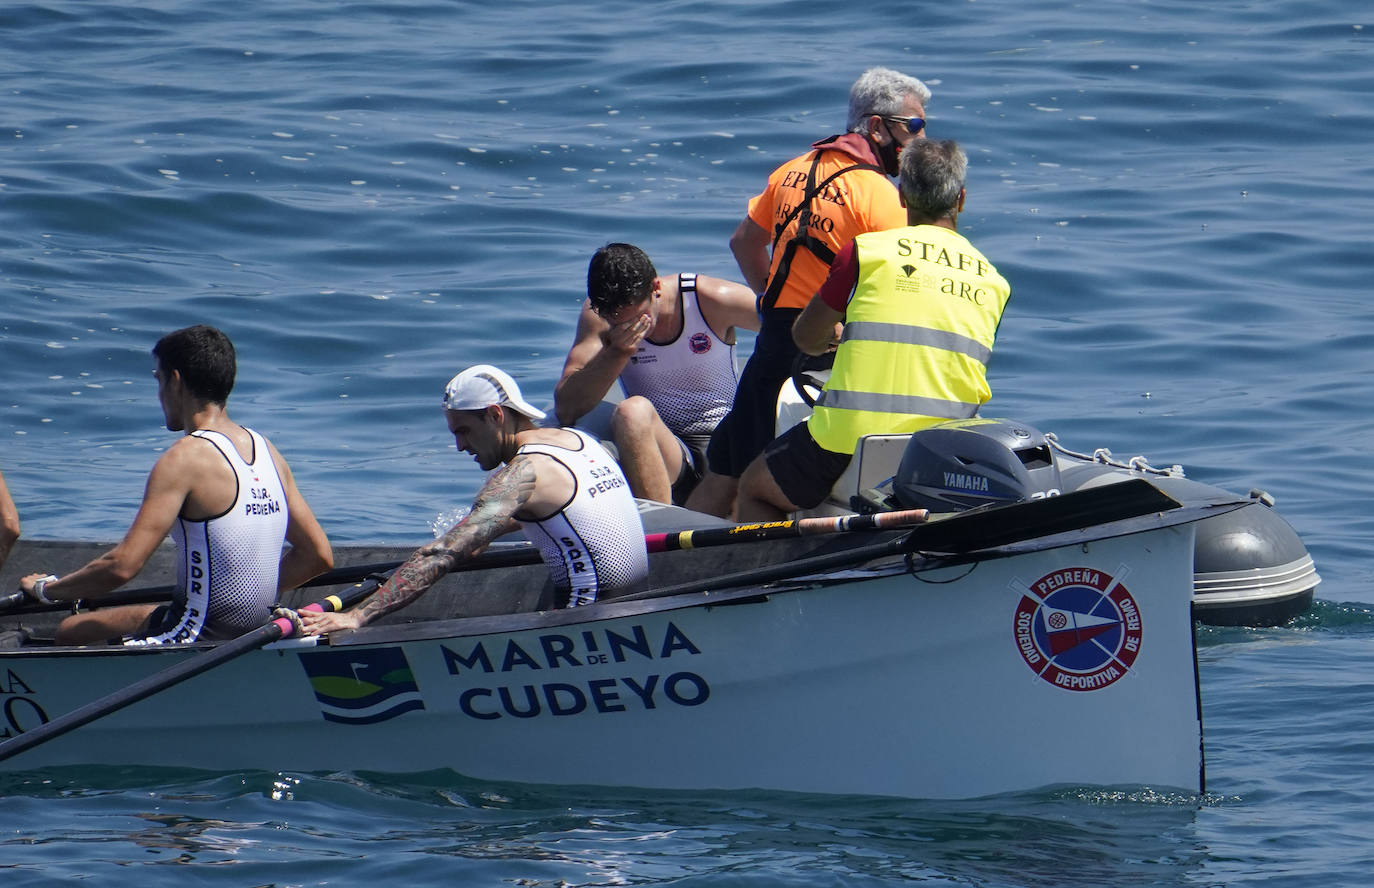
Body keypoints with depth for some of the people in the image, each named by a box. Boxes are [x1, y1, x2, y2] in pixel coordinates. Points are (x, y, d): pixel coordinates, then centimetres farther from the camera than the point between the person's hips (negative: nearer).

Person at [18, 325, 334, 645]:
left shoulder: (185, 459, -16)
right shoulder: (266, 450, 6)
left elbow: (122, 566, -21)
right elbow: (319, 556, 10)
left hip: (199, 634, -8)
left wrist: (47, 589, -5)